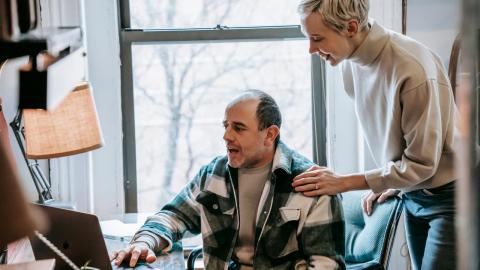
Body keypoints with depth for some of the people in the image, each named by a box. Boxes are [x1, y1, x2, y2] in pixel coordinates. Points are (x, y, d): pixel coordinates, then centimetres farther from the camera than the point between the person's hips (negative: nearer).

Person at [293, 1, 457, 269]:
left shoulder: (415, 71, -29)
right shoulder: (351, 62, -6)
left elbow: (421, 163, -22)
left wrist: (343, 182, -20)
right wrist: (386, 181, 7)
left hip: (448, 196, -7)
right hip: (412, 194, 7)